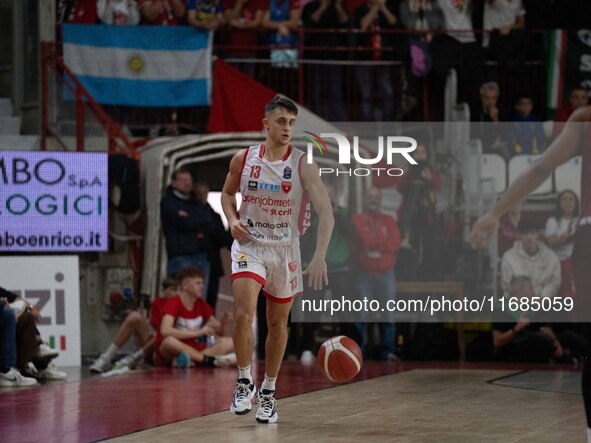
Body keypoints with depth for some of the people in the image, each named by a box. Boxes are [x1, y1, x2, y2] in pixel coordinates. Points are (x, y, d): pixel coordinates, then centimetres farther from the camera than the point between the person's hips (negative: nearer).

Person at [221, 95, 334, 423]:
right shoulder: (243, 159, -6)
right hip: (249, 246, 0)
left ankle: (268, 392, 28)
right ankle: (244, 382, -1)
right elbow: (227, 193, 14)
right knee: (243, 315, -19)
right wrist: (232, 220, -7)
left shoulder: (302, 165, -13)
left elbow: (326, 213, -17)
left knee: (278, 324, 11)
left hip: (285, 249, 1)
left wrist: (319, 257, -29)